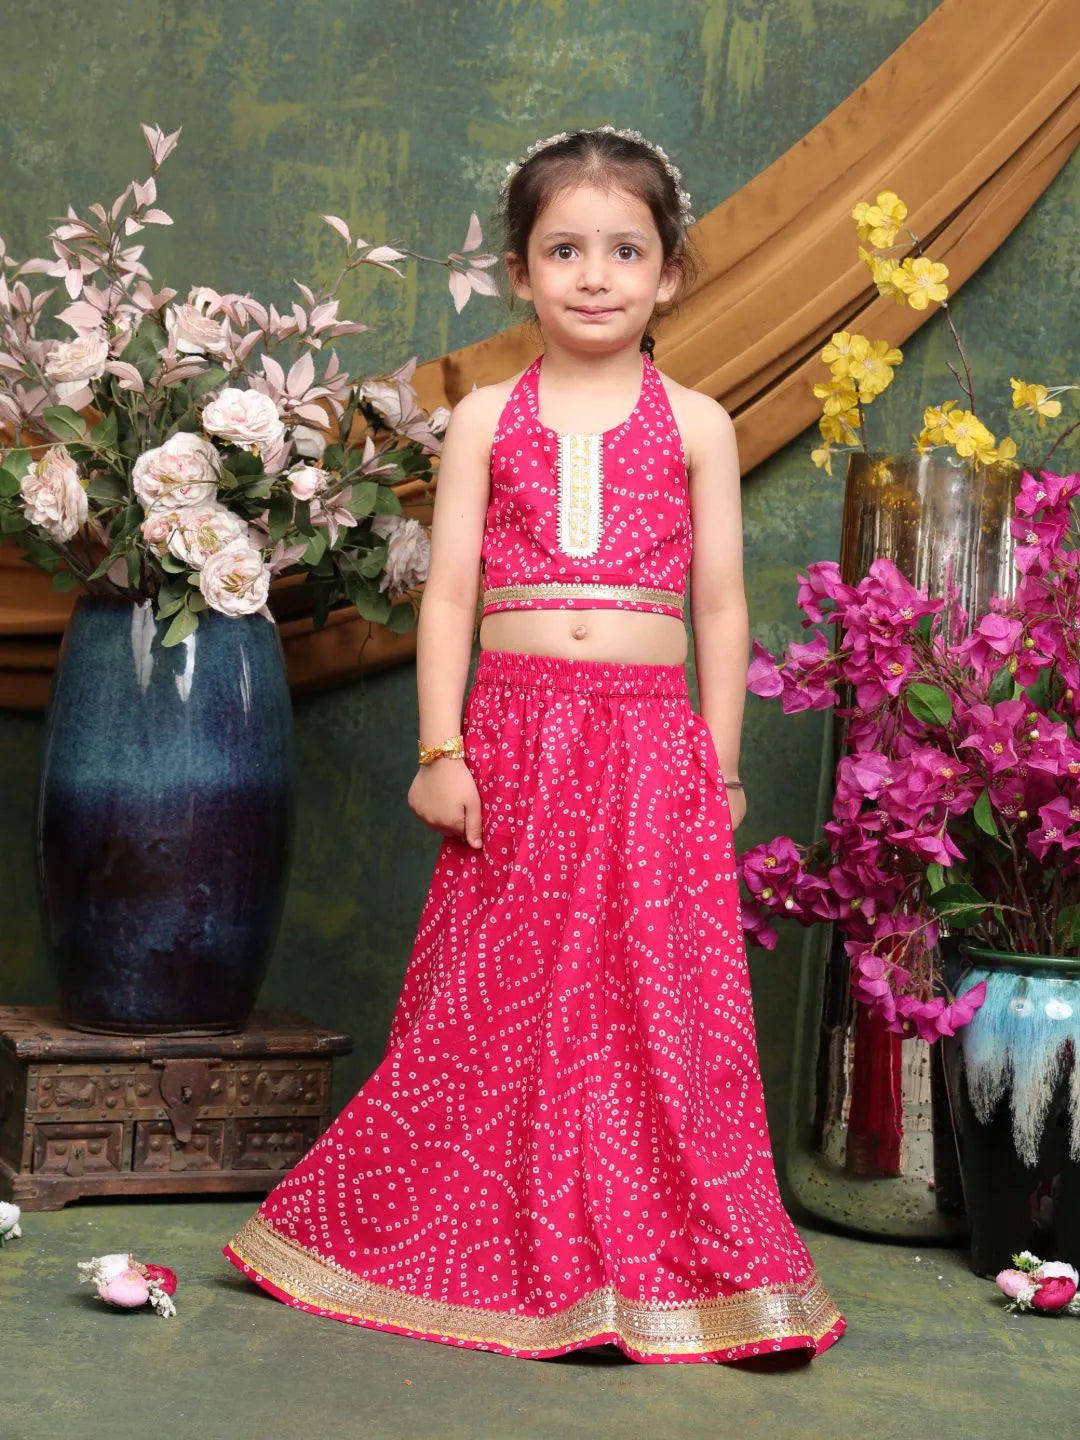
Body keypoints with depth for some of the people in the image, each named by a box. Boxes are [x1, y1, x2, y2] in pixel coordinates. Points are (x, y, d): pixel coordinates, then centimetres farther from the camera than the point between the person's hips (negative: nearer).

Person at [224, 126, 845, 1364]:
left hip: (652, 741, 0)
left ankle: (681, 1263, 13)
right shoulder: (486, 418, 6)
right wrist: (440, 750, -3)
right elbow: (449, 592, 3)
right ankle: (488, 1250, 24)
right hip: (513, 734, 1)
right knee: (495, 1000, 7)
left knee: (660, 1002, 1)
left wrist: (720, 767, 4)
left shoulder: (694, 424, 5)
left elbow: (720, 606, 6)